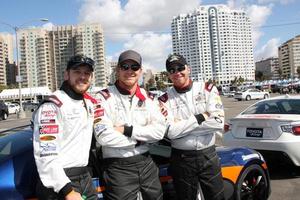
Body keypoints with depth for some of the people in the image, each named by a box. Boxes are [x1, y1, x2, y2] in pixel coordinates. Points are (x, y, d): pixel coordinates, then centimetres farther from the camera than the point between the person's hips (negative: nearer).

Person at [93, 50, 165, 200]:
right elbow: (104, 137, -21)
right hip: (118, 168, -5)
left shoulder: (147, 97, 4)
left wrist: (127, 130, -17)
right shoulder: (104, 97, -10)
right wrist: (140, 139, -12)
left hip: (146, 163, 5)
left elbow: (159, 131, -6)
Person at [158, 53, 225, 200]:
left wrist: (181, 125, -15)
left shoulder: (208, 89, -2)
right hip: (181, 159, 0)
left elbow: (218, 122, -15)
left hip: (208, 155, 1)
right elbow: (171, 131, -18)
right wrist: (200, 118, -14)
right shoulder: (165, 99, -5)